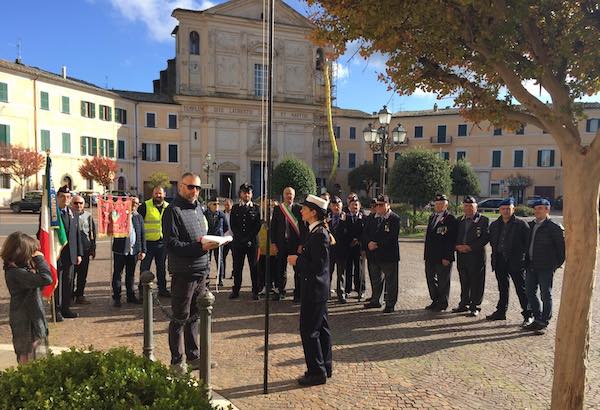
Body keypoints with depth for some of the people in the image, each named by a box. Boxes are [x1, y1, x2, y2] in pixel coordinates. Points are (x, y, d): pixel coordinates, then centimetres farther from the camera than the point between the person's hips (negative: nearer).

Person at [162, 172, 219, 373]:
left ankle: (193, 356, 28)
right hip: (183, 273, -7)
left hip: (201, 272, 8)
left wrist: (210, 243, -1)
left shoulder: (198, 207, 15)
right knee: (180, 318, 4)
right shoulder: (173, 210, -10)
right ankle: (177, 360, 17)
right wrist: (199, 247, -24)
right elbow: (172, 244, -17)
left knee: (194, 316, 16)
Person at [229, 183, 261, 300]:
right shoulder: (235, 208, 10)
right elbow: (233, 225, 5)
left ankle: (255, 291, 10)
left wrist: (249, 238, -8)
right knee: (237, 267, 6)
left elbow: (258, 226, 1)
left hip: (252, 242, -1)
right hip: (238, 242, 1)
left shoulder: (256, 208, 6)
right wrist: (241, 238, -6)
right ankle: (236, 291, 15)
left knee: (254, 267, 2)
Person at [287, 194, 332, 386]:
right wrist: (300, 256, 6)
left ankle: (317, 372, 10)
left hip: (315, 289, -10)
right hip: (318, 289, 10)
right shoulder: (317, 231, 11)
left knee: (309, 330, -1)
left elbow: (318, 265, -24)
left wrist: (297, 260, -14)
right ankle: (324, 368, 29)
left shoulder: (319, 234, -20)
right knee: (321, 328, 17)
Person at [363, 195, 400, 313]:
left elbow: (392, 237, -18)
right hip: (375, 255, 7)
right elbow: (369, 233, 13)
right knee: (376, 280, 17)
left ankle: (390, 304, 12)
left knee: (390, 280, 2)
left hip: (389, 255, -7)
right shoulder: (375, 218, 13)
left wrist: (377, 244, -18)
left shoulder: (394, 219, -9)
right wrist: (369, 243, -7)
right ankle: (375, 301, 30)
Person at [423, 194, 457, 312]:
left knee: (443, 280, 5)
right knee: (430, 278, 13)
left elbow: (451, 240, -14)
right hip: (430, 256, 7)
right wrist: (426, 253, 13)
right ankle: (435, 301, 28)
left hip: (443, 257, -7)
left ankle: (443, 303, 19)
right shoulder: (432, 217, 15)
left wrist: (447, 257, -18)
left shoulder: (450, 219, -9)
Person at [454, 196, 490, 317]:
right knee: (464, 282, 13)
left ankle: (474, 307, 11)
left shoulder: (484, 220, -2)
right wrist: (457, 246, -6)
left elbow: (486, 237, -10)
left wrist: (470, 247, -15)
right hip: (461, 255, 5)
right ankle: (464, 304, 24)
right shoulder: (460, 220, 14)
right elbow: (455, 236, 15)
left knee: (476, 282, 1)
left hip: (476, 255, -5)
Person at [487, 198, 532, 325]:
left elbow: (528, 242, -6)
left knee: (521, 289, 1)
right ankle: (501, 311, 25)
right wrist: (495, 255, 11)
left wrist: (521, 255, -9)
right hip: (500, 261, 5)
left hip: (516, 262, -5)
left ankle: (528, 315, 11)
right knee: (503, 288, 15)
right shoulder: (494, 225, 11)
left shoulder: (521, 224, -5)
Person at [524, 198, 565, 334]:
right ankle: (537, 319, 26)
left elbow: (563, 247, -7)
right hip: (531, 266, 6)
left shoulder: (555, 227, -9)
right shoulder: (530, 225, 10)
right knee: (530, 293, 11)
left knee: (546, 295, 3)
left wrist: (557, 264, -6)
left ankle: (544, 323, 13)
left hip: (546, 268, -6)